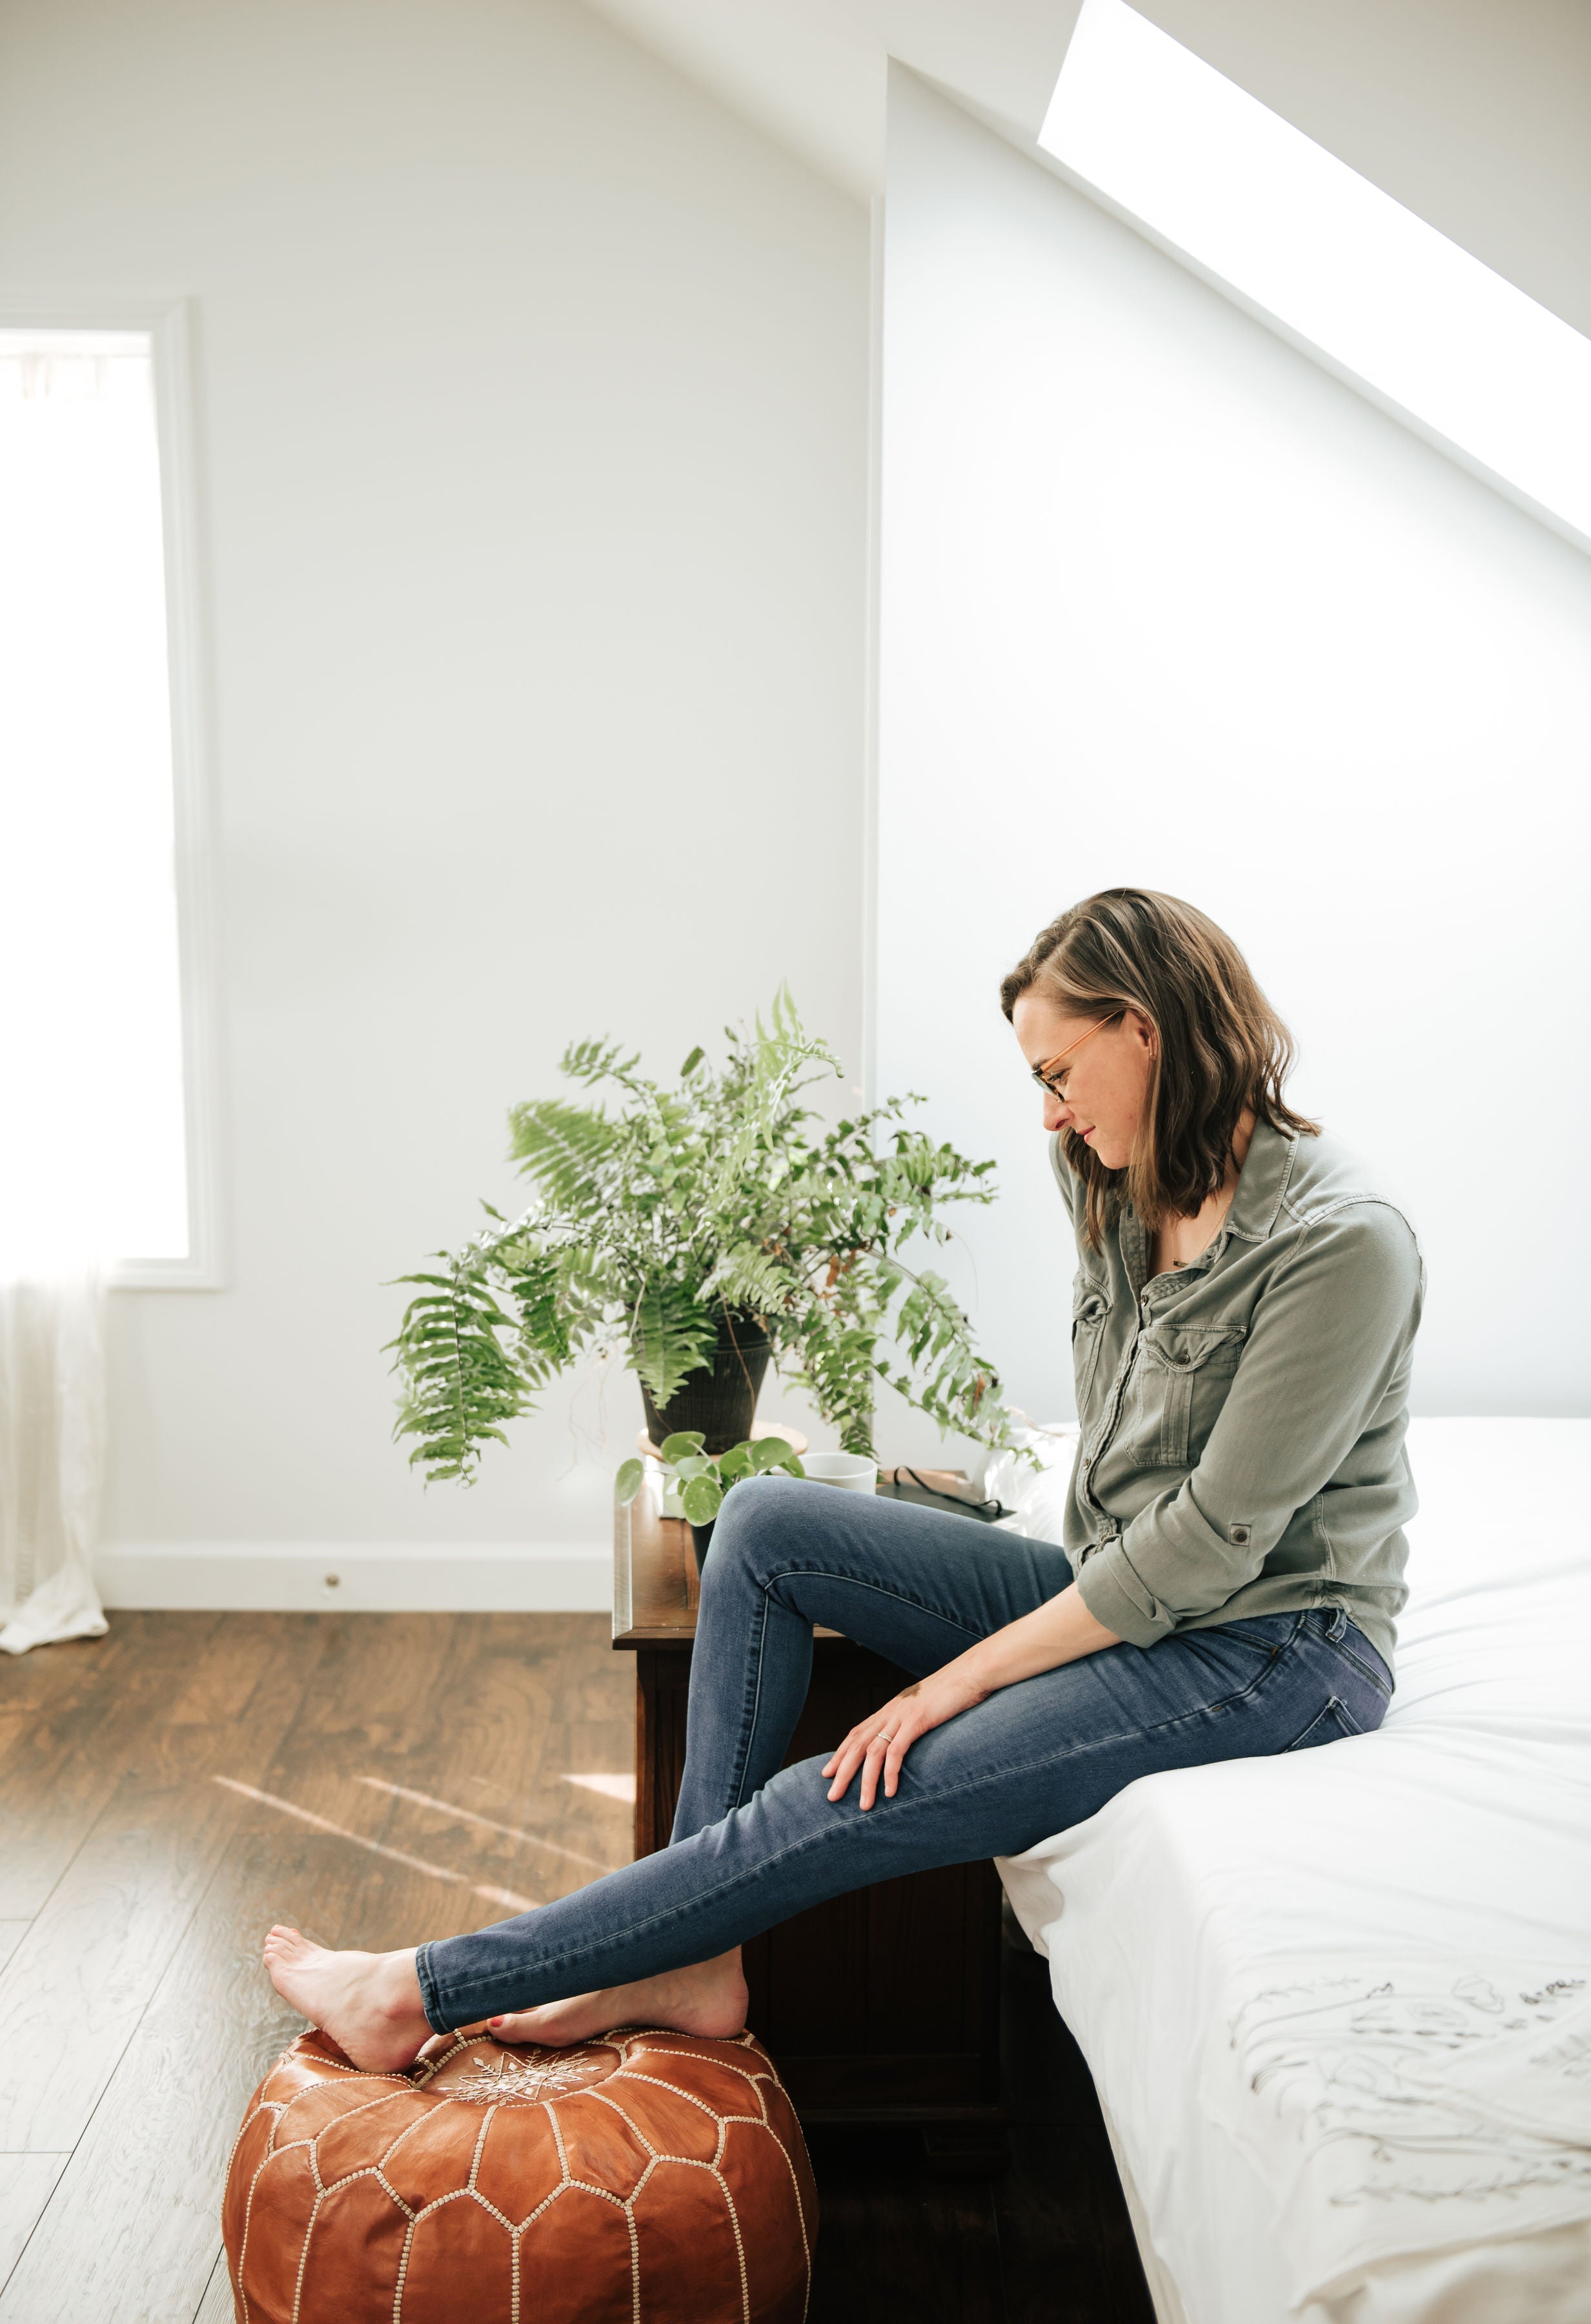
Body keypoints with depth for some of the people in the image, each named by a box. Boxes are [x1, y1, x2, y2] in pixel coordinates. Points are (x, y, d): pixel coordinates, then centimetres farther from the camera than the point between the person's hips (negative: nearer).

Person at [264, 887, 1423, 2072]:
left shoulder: (1342, 1241, -22)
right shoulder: (1128, 1196, 4)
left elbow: (1210, 1546, -22)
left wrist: (964, 1675, -20)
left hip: (1274, 1646, -8)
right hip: (1118, 1595, 8)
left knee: (860, 1801, -21)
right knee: (767, 1520, -5)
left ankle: (425, 1992, -9)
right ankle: (696, 1958, -6)